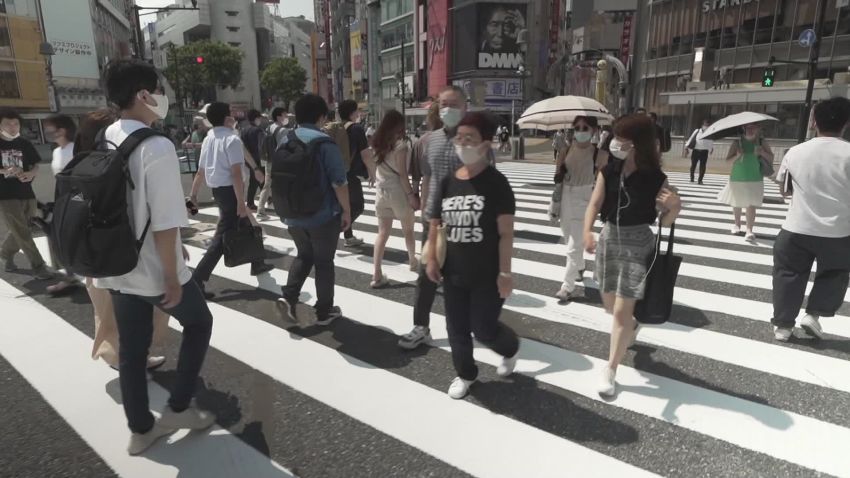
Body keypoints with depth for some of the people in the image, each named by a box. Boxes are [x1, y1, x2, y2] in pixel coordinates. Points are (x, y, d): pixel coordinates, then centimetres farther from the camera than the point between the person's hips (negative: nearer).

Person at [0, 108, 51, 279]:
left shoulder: (24, 144, 7)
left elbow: (36, 166, 9)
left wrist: (30, 173, -12)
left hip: (26, 194, 4)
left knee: (19, 232, 16)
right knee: (23, 234, -5)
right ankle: (38, 266, 0)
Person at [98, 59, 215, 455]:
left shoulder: (100, 144, 4)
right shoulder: (157, 147, -21)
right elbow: (164, 223, -25)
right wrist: (172, 276, -16)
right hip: (153, 270, -7)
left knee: (131, 348, 17)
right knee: (199, 322, 17)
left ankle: (140, 428, 32)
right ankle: (178, 407, 24)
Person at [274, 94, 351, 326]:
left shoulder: (285, 141, 3)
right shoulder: (325, 143, -15)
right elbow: (339, 183, -19)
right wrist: (346, 211, -7)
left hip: (293, 215, 5)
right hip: (324, 215, -5)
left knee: (303, 255, 23)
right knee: (324, 261, 8)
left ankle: (288, 297, 8)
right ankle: (324, 311, 17)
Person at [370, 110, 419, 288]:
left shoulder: (377, 143, 6)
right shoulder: (400, 144, -12)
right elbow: (402, 174, -14)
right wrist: (411, 195, -12)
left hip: (381, 191, 5)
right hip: (397, 191, -5)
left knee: (383, 233, 6)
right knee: (408, 229, 17)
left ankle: (377, 275, 2)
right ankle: (413, 261, 37)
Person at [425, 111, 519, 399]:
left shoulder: (496, 182, -13)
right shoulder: (448, 182, 3)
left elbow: (506, 232, -14)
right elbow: (435, 224, 11)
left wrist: (505, 272, -16)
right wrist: (432, 258, 4)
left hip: (487, 275, -5)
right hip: (454, 272, 5)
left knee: (483, 329, 4)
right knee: (457, 329, 13)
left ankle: (510, 348, 39)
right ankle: (465, 374, 38)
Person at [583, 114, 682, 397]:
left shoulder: (656, 179, -11)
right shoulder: (608, 172, -4)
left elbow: (664, 221, -5)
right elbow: (594, 204, -10)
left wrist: (675, 207, -26)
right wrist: (587, 231, -28)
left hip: (638, 244, -4)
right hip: (609, 239, 4)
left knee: (622, 311, -4)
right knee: (610, 304, 19)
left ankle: (610, 371, 10)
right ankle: (630, 327, 55)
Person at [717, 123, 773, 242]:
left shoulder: (761, 142, 0)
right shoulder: (737, 142, -3)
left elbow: (771, 158, 2)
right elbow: (727, 159, -4)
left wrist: (762, 153, -16)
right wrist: (737, 156, -23)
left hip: (755, 179, -1)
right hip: (737, 178, 1)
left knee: (751, 204, -11)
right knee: (737, 203, 14)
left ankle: (749, 229, -12)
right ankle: (737, 224, 35)